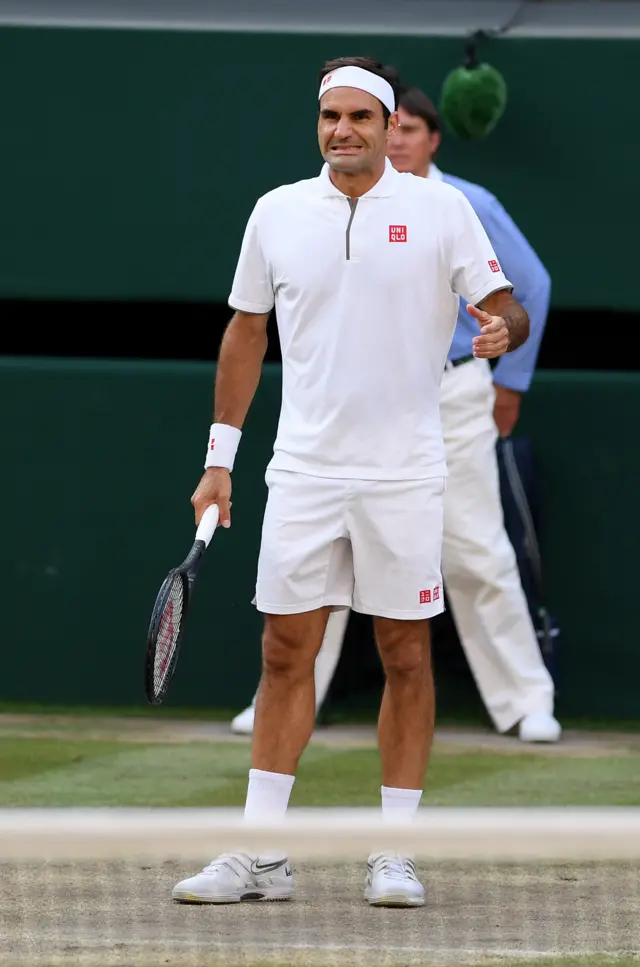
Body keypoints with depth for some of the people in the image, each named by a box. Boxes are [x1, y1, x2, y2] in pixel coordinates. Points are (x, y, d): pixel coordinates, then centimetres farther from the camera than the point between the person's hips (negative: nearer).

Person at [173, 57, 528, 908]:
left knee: (406, 655, 1)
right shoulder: (277, 213, 6)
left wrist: (502, 329, -25)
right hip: (305, 469, 2)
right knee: (285, 652, 0)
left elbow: (505, 308, 0)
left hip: (404, 472, -2)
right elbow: (248, 333, 13)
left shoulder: (441, 209, -1)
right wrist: (220, 456, 11)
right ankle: (260, 854, 2)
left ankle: (395, 853, 8)